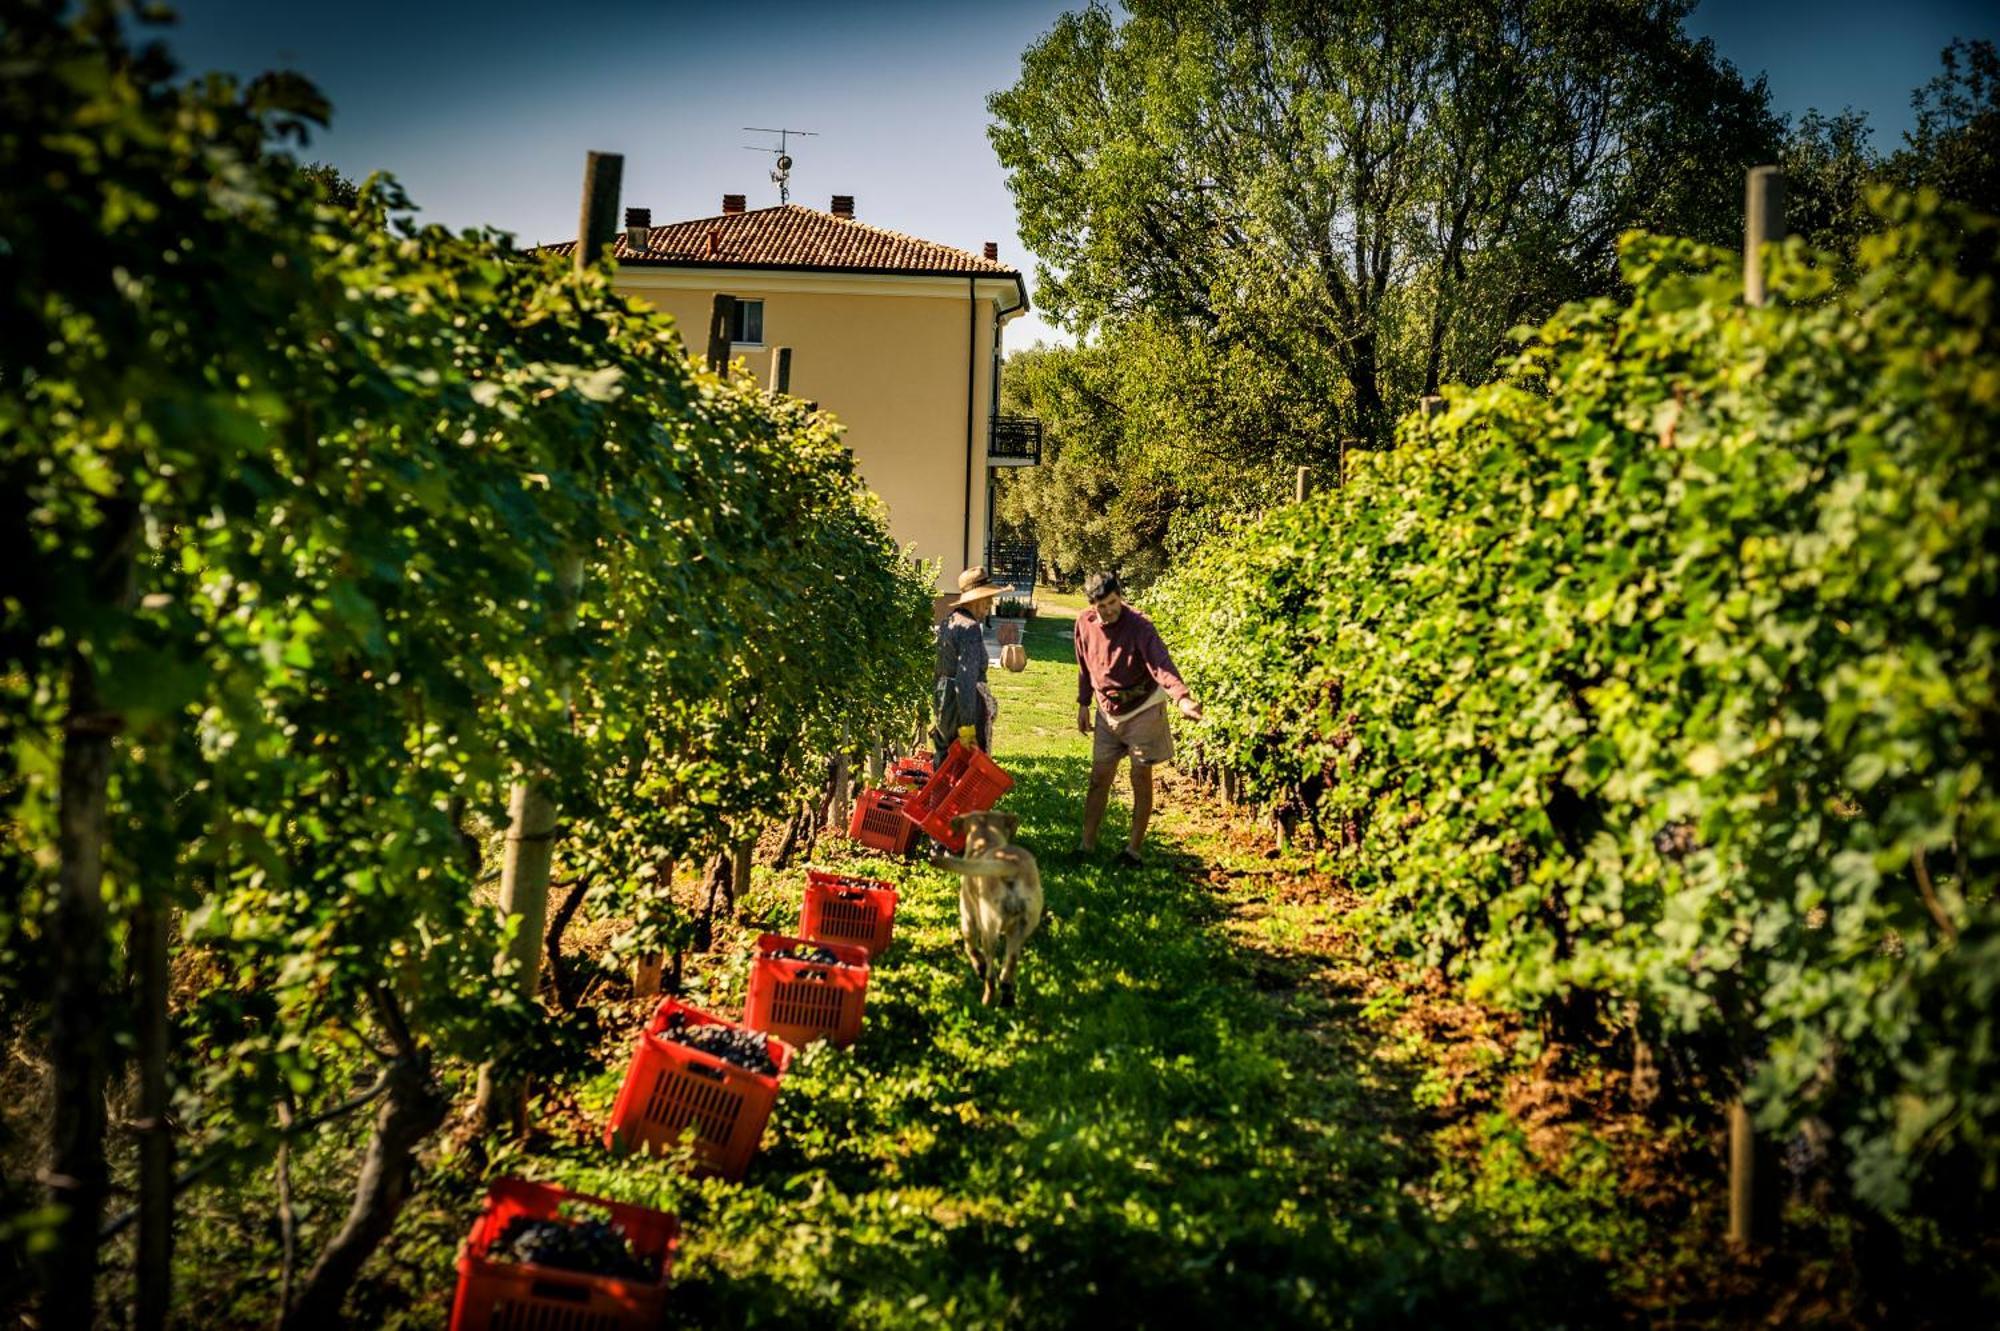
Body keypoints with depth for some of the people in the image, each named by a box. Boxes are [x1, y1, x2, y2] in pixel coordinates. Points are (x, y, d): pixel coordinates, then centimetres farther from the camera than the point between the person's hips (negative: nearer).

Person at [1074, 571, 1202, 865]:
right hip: (1107, 713, 5)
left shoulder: (1139, 626, -24)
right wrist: (1083, 704, 12)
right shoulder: (1085, 624, -7)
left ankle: (1134, 849, 12)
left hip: (1142, 711, -5)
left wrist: (1182, 698, -52)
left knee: (1141, 780, 3)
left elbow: (1161, 665, -37)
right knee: (1099, 779, 8)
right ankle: (1087, 844, 17)